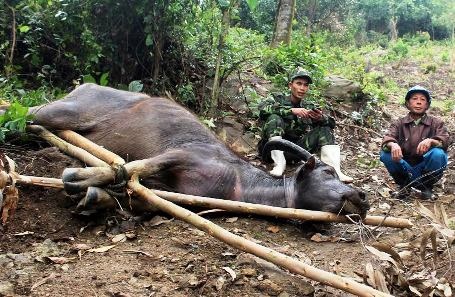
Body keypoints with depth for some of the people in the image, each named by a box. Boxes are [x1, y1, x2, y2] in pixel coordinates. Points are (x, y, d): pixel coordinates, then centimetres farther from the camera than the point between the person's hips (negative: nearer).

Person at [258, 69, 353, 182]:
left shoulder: (309, 107, 15)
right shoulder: (278, 99, 6)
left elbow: (331, 124, 3)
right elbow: (263, 109, -17)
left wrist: (321, 118, -21)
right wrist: (292, 110, -25)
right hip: (274, 150, -3)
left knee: (324, 130, -7)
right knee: (274, 118, -24)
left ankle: (334, 171, -22)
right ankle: (279, 165, -33)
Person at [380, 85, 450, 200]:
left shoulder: (436, 123, 2)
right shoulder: (399, 123, 3)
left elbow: (444, 140, -15)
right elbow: (387, 138, -15)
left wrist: (431, 141, -39)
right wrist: (393, 144, -40)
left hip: (426, 169, 0)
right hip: (405, 168, 0)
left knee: (438, 154, -30)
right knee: (385, 154, -24)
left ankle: (427, 186, -1)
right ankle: (404, 185, 0)